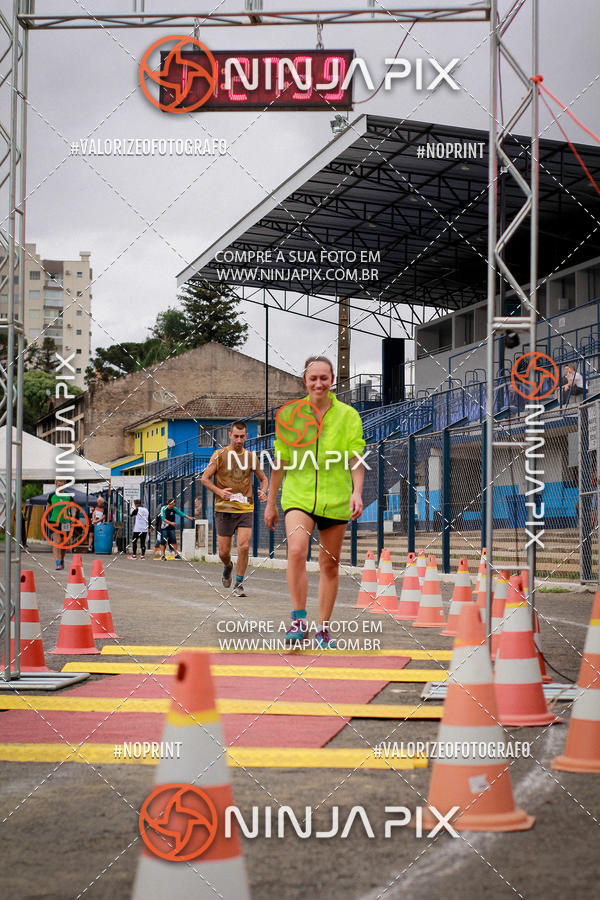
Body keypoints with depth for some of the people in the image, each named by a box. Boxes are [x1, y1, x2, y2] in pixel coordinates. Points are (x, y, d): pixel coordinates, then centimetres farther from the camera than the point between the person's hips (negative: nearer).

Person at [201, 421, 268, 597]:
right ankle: (228, 567, 38)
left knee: (244, 546, -12)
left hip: (246, 509, 1)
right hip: (224, 509, -1)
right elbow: (205, 478, 1)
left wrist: (263, 492, -2)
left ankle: (239, 584, 1)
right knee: (223, 552, 3)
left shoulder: (251, 457, 8)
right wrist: (219, 491, -15)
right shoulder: (219, 455, 0)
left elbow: (263, 479, 20)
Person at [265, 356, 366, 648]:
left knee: (330, 564, 7)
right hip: (298, 496, -1)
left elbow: (356, 459, 0)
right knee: (296, 550, -24)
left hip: (335, 500, 1)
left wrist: (357, 492, -17)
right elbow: (280, 461, 10)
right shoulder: (290, 413, 5)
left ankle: (324, 628, 19)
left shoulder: (348, 415, 2)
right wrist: (271, 502, 12)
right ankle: (298, 620, -16)